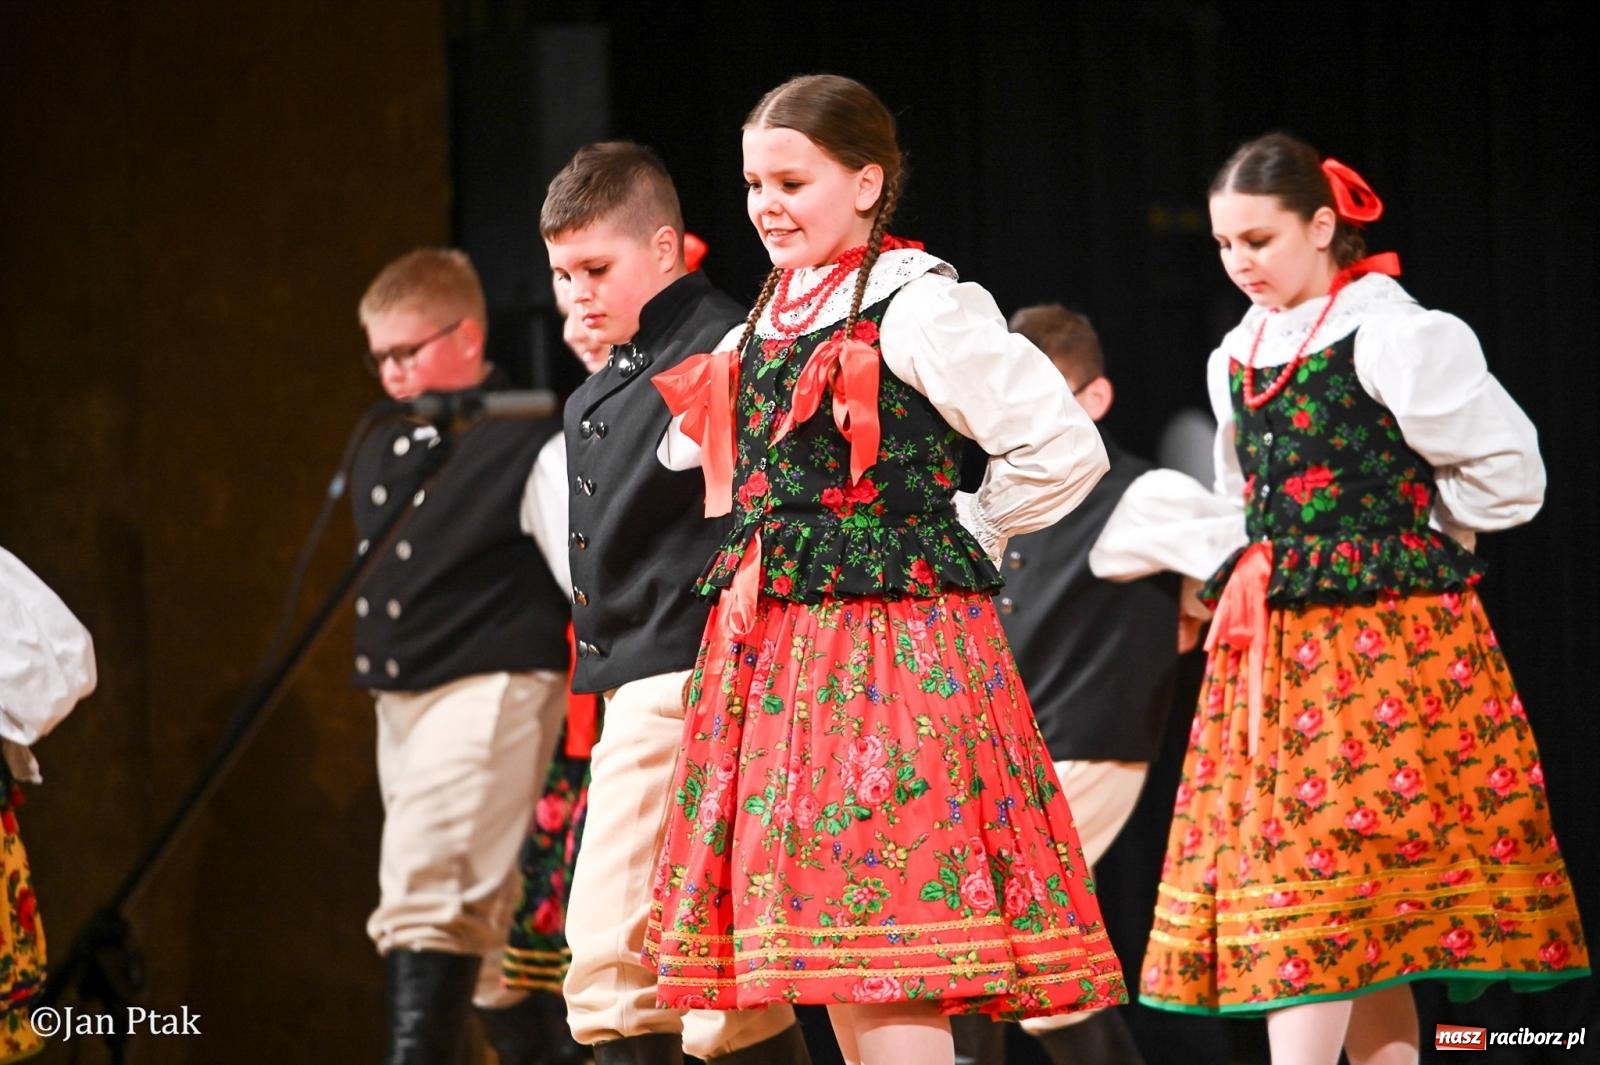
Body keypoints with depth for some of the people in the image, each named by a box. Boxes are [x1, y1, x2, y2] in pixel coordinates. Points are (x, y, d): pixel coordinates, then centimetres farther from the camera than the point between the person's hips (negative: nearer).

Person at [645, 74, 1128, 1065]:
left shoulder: (920, 308, -8)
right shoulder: (762, 327, 14)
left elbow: (1064, 449, -12)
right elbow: (697, 459, 32)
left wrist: (954, 538, -4)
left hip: (893, 642, -8)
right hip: (775, 641, 8)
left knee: (882, 951, -13)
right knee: (831, 945, 8)